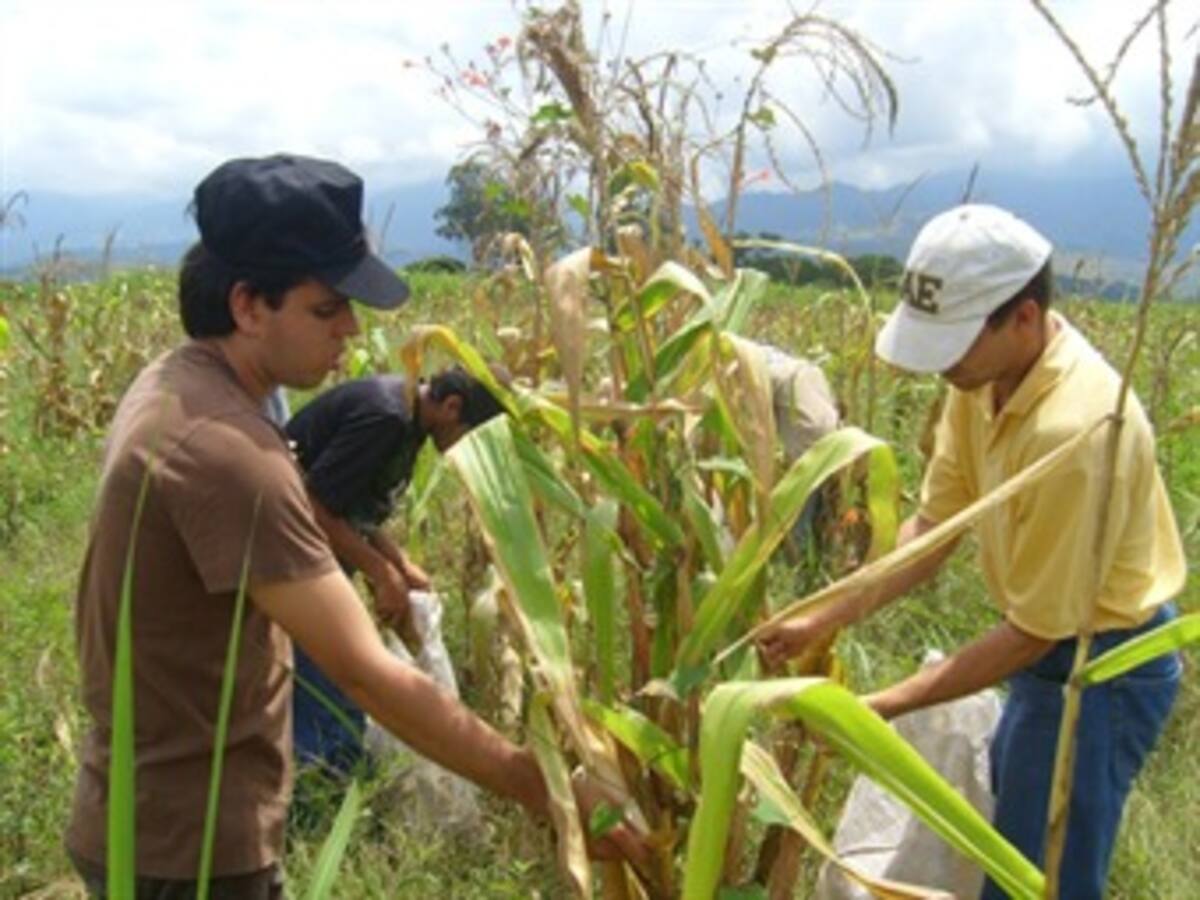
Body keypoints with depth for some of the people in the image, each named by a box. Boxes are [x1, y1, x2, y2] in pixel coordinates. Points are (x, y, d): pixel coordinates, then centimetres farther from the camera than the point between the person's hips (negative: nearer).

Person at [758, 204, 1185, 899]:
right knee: (1006, 831, 28)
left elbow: (1035, 631, -26)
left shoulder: (1073, 432, -35)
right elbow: (933, 527, -2)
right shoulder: (987, 374, -9)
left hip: (1104, 668, -9)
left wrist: (887, 706, -24)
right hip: (1056, 644, 9)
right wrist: (820, 623, -8)